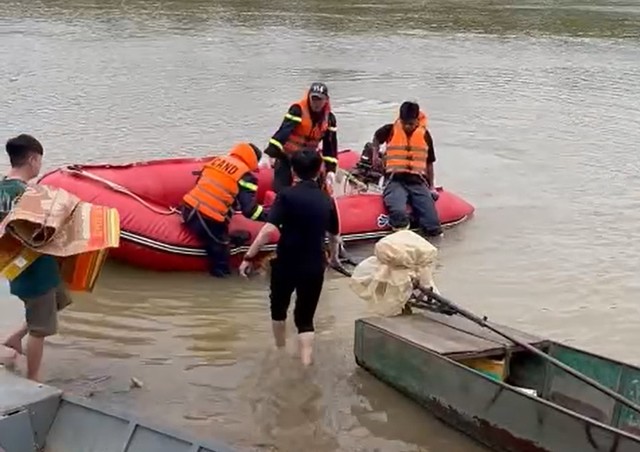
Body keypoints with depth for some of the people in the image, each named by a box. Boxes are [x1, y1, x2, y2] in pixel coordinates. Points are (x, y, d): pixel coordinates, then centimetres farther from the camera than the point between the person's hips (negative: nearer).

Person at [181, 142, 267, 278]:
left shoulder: (218, 160, 14)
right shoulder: (245, 177, -6)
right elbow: (249, 209, -12)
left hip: (188, 209, 7)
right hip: (208, 221, -7)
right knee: (220, 245, 12)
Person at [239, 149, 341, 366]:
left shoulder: (287, 195, -9)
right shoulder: (327, 200, 5)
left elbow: (269, 229, -20)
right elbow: (334, 236, 18)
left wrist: (249, 256, -16)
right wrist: (333, 256, 38)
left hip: (286, 262, -2)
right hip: (314, 266, 2)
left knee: (278, 307, 24)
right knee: (305, 318, 11)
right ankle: (305, 363, -4)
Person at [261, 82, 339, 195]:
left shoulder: (329, 118, -4)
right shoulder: (298, 110, -21)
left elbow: (330, 145, 1)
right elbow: (282, 132, -31)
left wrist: (330, 170, -7)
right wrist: (268, 154, -42)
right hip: (287, 157, -5)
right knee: (280, 191, -13)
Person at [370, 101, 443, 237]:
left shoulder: (425, 135, 6)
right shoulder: (390, 130, 2)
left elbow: (429, 162, 15)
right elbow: (376, 137, 25)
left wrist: (431, 187, 11)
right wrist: (375, 154, 9)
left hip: (418, 182, 2)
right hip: (396, 180, -1)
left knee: (433, 228, -15)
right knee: (398, 212, -35)